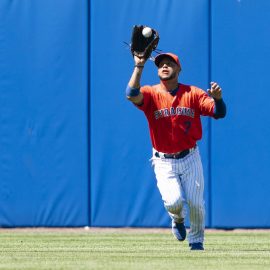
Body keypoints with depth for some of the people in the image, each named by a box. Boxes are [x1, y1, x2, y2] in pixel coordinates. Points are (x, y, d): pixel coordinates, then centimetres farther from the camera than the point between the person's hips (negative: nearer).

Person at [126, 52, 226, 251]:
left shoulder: (193, 93, -2)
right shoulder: (151, 93, -5)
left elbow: (219, 112, -10)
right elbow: (131, 95, -26)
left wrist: (217, 98, -32)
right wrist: (139, 66, -30)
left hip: (190, 159, 1)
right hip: (164, 163, -1)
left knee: (195, 203, -2)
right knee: (174, 202, -17)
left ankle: (197, 240, 24)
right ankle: (178, 219, 20)